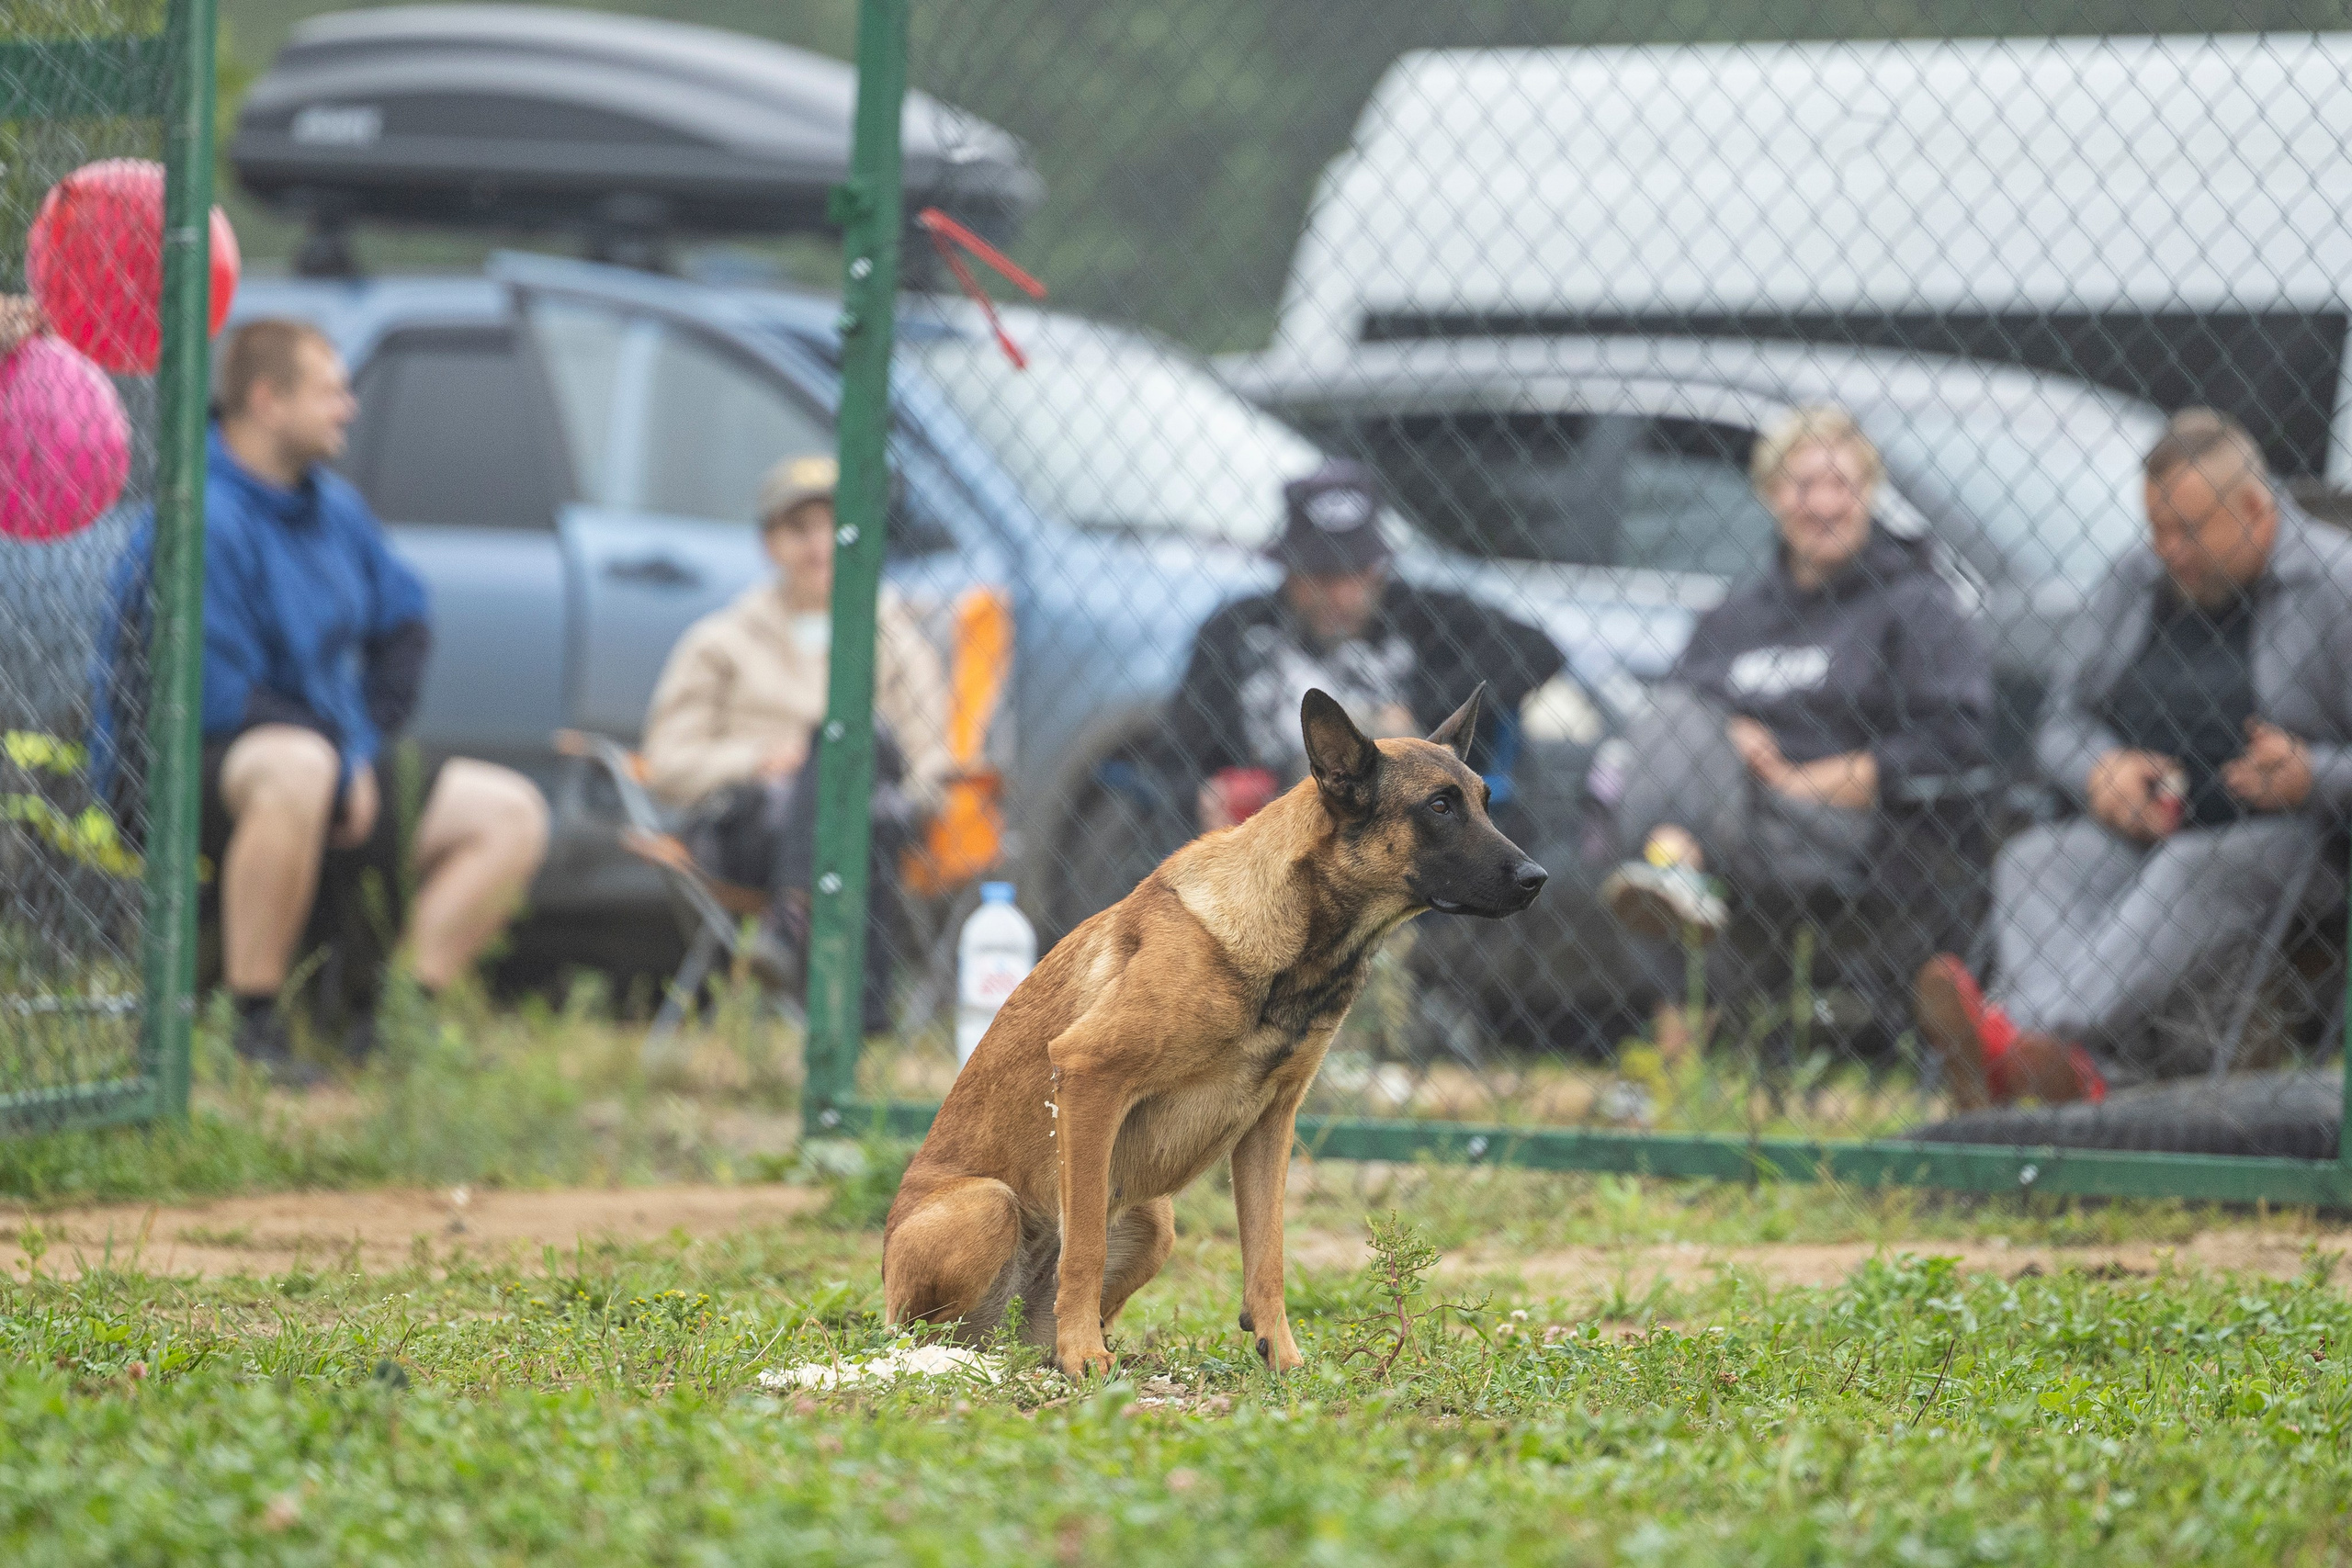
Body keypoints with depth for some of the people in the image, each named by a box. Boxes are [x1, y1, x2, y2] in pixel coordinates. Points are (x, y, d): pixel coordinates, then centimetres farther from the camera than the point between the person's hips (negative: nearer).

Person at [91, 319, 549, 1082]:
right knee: (295, 766, -44)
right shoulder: (202, 520, -19)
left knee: (511, 813, -2)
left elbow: (406, 620, 20)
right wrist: (344, 763, -17)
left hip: (342, 770, 9)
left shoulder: (332, 505, 9)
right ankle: (254, 1028, -36)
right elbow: (220, 701, -24)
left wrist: (365, 744, 5)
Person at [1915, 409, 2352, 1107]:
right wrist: (2099, 772, -4)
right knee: (2032, 861, -27)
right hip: (2135, 836, 5)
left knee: (2190, 872, -38)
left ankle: (2015, 1033, -57)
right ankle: (2092, 1071, -53)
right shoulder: (2132, 585, 16)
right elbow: (2064, 720, 19)